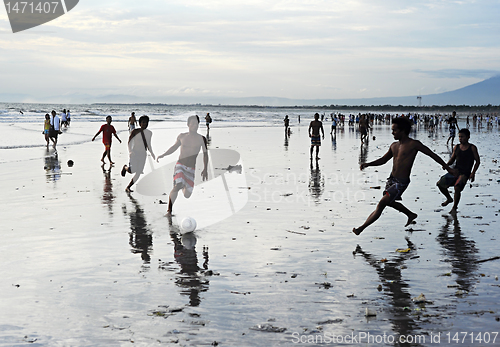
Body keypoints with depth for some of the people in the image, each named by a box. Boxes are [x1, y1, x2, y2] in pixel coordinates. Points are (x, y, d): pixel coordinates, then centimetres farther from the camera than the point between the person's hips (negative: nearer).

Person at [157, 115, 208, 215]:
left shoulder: (201, 139, 0)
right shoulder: (182, 136, 4)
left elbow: (205, 154, 10)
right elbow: (174, 148, 20)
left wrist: (205, 169, 6)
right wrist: (162, 155, 12)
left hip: (191, 169, 1)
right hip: (180, 165, -1)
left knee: (187, 195, 3)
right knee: (177, 185, -28)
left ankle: (184, 188, 41)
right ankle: (169, 210, -24)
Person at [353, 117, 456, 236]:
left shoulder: (413, 144, -15)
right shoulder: (394, 145, 6)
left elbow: (432, 154, -10)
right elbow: (383, 160, 18)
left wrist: (447, 168, -8)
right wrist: (367, 164, 3)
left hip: (401, 182, -8)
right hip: (392, 178, 9)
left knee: (381, 204, -14)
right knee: (389, 202, 27)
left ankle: (362, 228, -12)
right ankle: (411, 215, 49)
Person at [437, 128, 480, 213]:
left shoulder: (472, 148, -2)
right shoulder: (456, 147, 9)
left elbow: (477, 161, 0)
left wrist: (473, 173, -12)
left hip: (465, 174, -5)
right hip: (455, 171, 6)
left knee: (457, 188, -28)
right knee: (440, 184, -4)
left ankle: (454, 207, -9)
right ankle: (449, 199, 21)